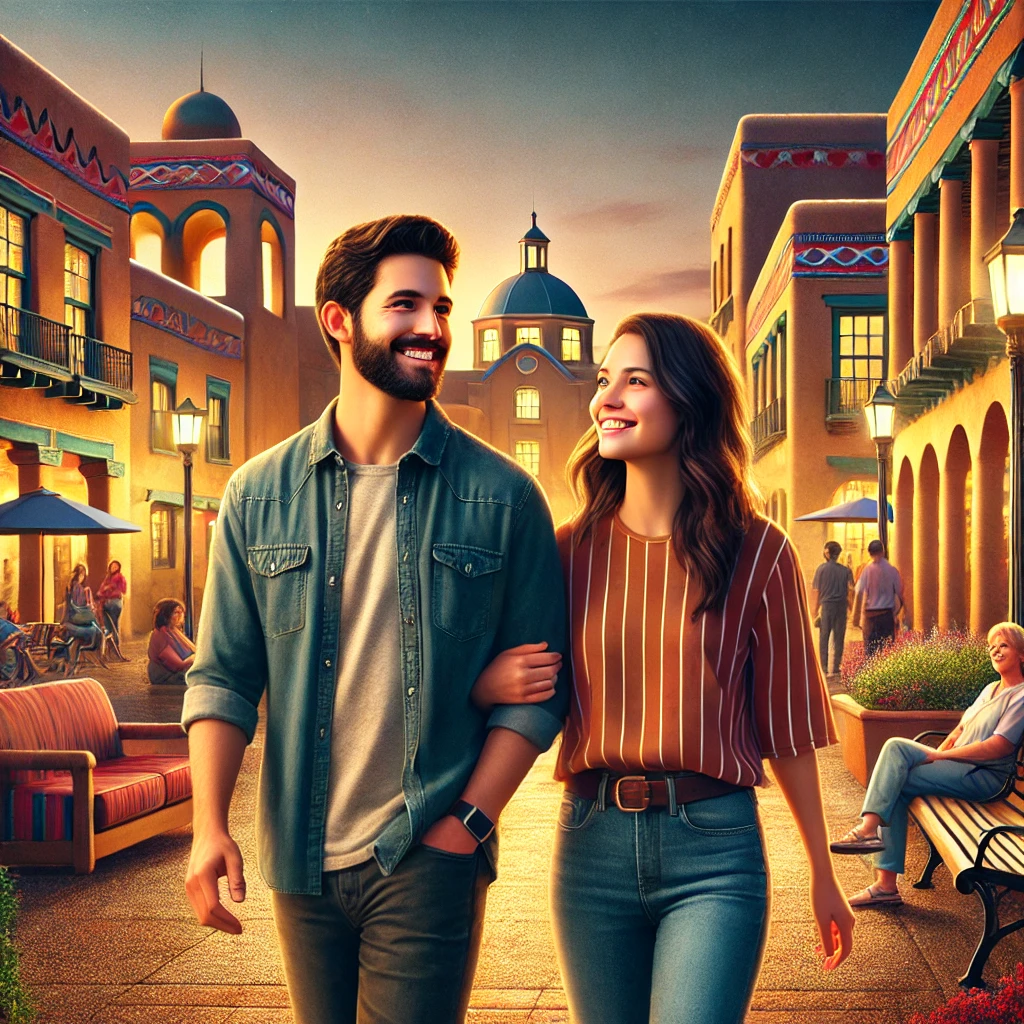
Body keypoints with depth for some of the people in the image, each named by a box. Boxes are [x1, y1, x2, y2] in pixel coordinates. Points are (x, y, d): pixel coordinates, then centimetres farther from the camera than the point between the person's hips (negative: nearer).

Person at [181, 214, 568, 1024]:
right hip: (300, 860, 3)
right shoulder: (260, 493, 2)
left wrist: (469, 821, -9)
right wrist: (209, 827, -8)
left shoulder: (502, 495, -4)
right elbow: (224, 675, 3)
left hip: (426, 864, -2)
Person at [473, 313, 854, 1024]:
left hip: (714, 853, -3)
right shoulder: (571, 547, 4)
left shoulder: (758, 552, -3)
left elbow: (787, 725, 2)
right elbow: (529, 686, 13)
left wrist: (823, 876, 7)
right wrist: (491, 686, -12)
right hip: (592, 842, 3)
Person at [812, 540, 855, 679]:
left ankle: (824, 667, 5)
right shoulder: (845, 570, -1)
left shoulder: (821, 569, -2)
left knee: (824, 637, 7)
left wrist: (815, 608, 11)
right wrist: (851, 606, 8)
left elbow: (816, 590, 1)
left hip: (826, 605, -1)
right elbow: (850, 590, -3)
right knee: (838, 638, 8)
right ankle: (835, 667, 8)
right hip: (841, 605, 1)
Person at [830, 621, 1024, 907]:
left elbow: (997, 747, -17)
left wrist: (940, 755, -14)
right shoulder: (991, 689, 24)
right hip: (960, 766, 8)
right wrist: (935, 755, 2)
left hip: (985, 776, -8)